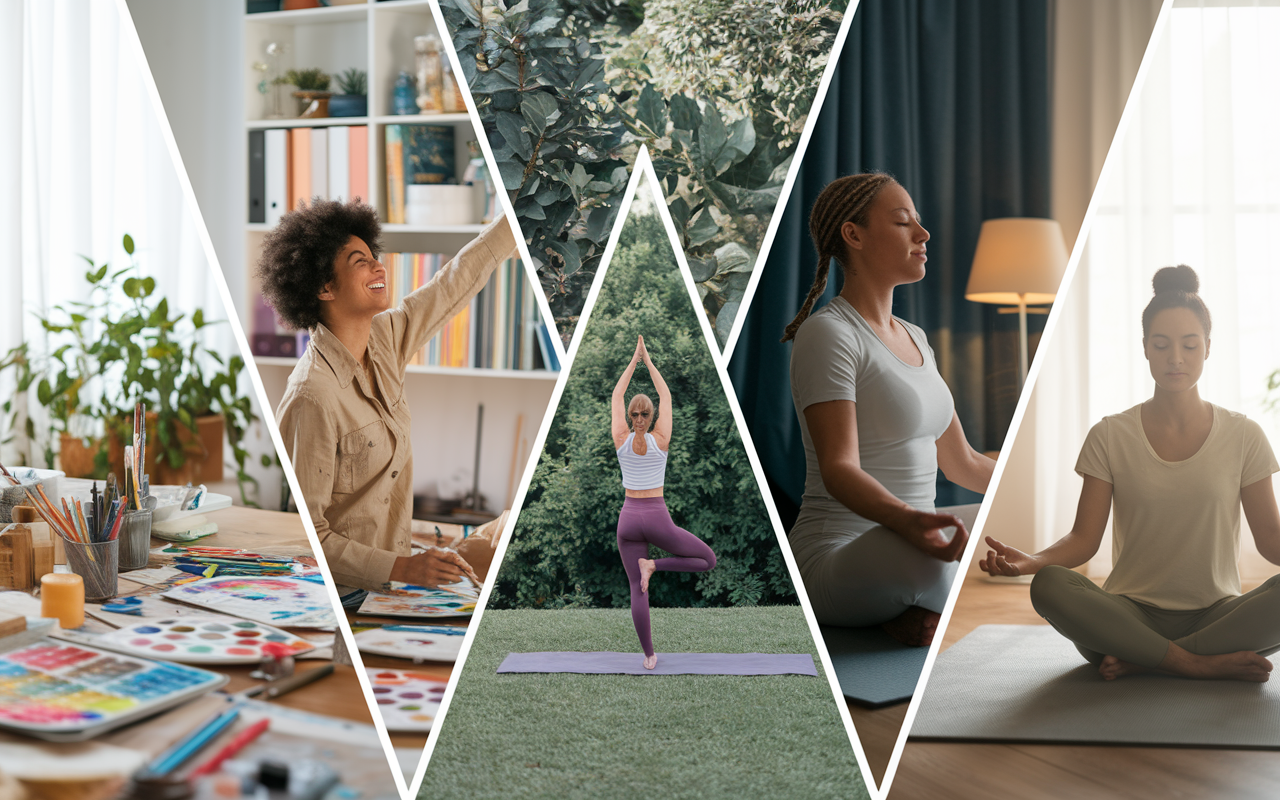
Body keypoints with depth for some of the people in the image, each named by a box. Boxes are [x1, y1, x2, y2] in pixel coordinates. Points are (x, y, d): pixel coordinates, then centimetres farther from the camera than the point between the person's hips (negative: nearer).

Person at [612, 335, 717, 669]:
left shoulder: (622, 440, -5)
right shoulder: (660, 440, -8)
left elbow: (616, 396, 5)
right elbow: (666, 396, 3)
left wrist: (634, 359, 10)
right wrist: (648, 361, 9)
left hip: (629, 519, 3)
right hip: (658, 518, -3)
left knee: (637, 589, 8)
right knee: (708, 560, 12)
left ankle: (648, 656, 6)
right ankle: (653, 565, -8)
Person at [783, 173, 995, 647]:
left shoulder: (915, 340, 18)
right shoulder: (827, 334, -11)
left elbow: (960, 462, 23)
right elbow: (838, 469, -23)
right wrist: (907, 520, -43)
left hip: (901, 554, 9)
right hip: (836, 562, -9)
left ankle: (915, 612, 5)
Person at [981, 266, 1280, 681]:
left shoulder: (1243, 437, 6)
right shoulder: (1110, 437, 4)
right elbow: (1084, 538, -2)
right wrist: (1032, 561, -23)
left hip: (1217, 616, 1)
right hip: (1132, 615, 0)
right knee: (1049, 586, -31)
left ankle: (1138, 660, -22)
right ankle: (1205, 665, -25)